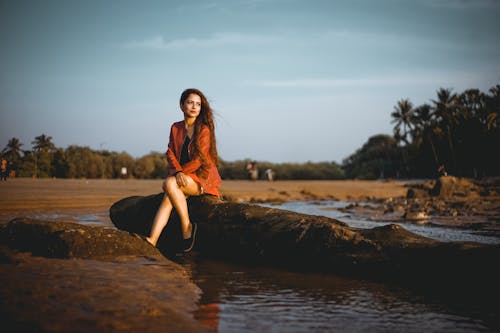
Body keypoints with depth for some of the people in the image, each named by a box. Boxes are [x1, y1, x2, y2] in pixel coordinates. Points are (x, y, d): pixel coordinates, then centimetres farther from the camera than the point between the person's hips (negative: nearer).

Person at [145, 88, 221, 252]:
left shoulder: (204, 129, -4)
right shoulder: (176, 128, 12)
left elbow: (200, 159, -10)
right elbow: (170, 153, 4)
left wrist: (179, 173, -14)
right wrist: (178, 172, -15)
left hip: (202, 177, -4)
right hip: (183, 176, 4)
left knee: (169, 184, -31)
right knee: (169, 197, -27)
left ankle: (187, 226, -20)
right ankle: (152, 241, -40)